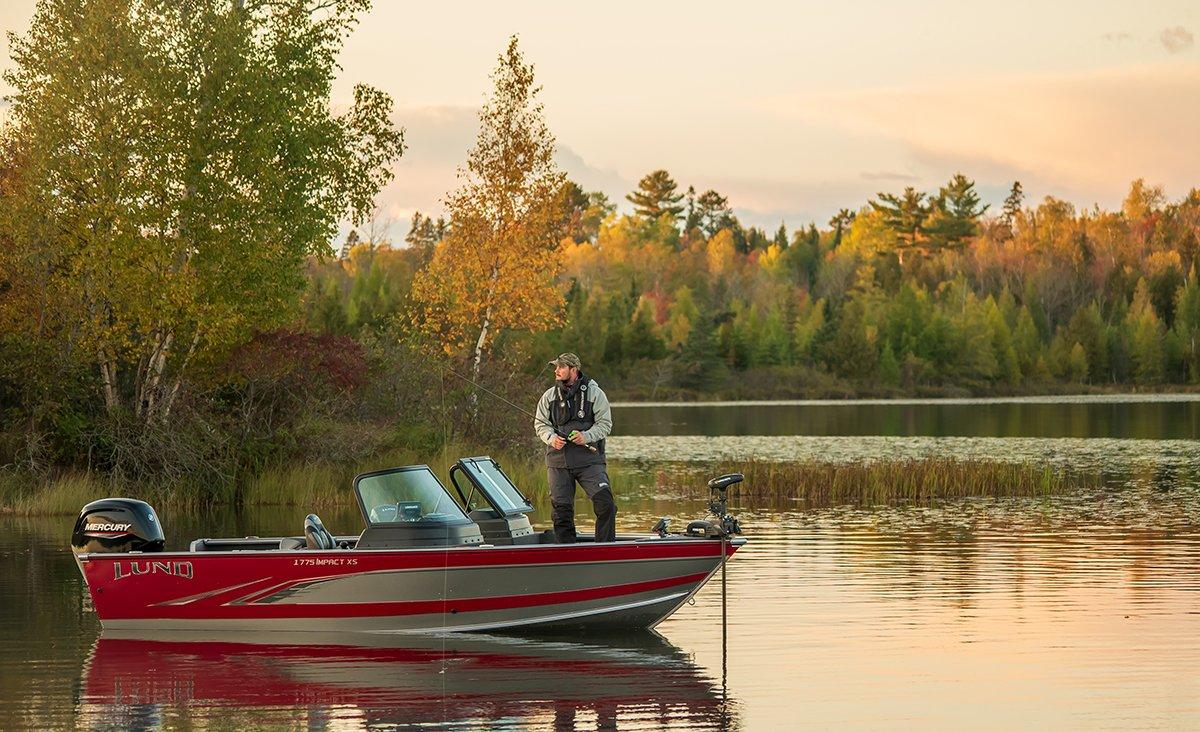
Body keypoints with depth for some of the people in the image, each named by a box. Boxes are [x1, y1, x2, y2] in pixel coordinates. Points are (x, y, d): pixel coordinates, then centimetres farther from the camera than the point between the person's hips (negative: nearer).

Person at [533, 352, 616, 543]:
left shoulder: (594, 393, 3)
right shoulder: (549, 396, 12)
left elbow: (605, 424, 1)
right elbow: (540, 424, 13)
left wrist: (587, 436, -16)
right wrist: (551, 438, -8)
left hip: (589, 458, -3)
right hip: (558, 460, 3)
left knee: (604, 502, -15)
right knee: (561, 509, 2)